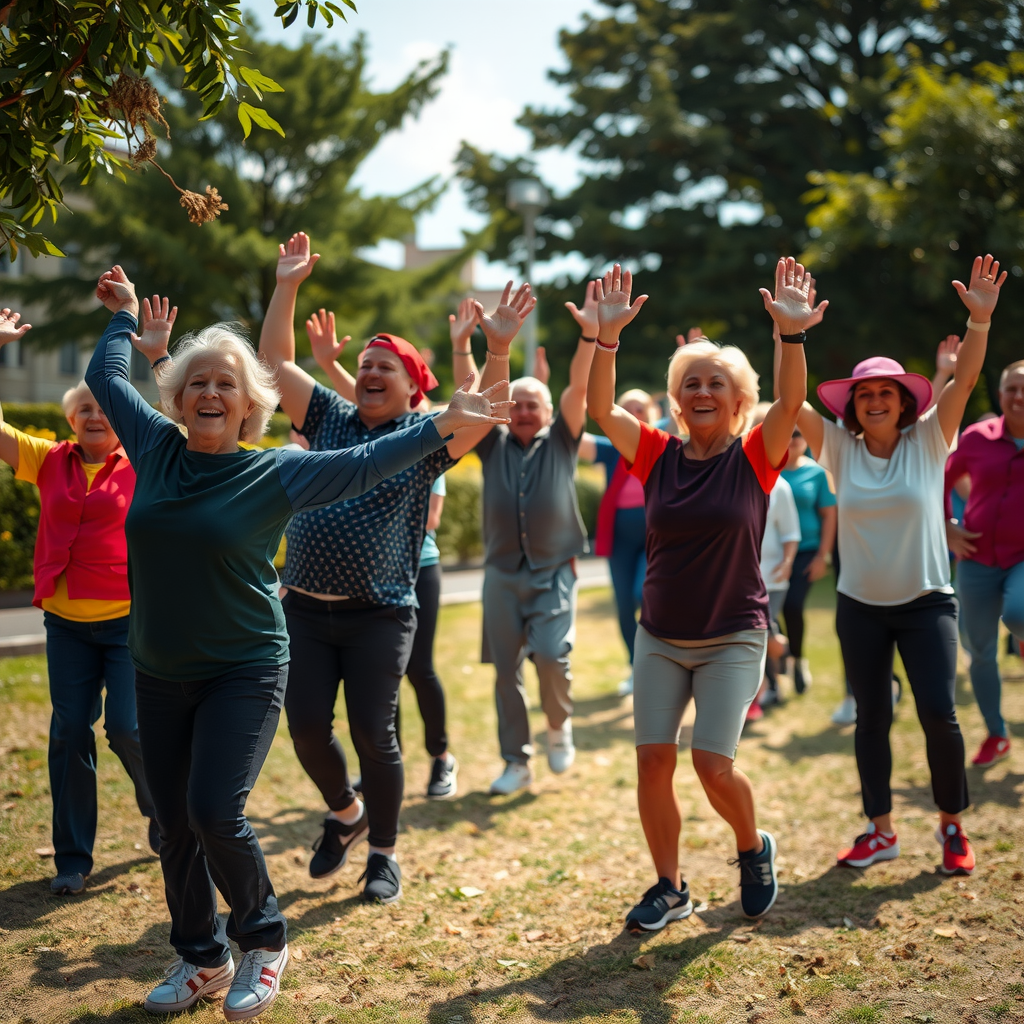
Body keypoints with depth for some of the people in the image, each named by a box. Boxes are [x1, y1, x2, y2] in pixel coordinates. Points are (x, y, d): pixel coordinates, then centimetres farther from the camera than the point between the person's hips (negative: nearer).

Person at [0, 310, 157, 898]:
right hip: (67, 621, 3)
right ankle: (73, 859, 16)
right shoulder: (48, 461, 6)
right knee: (70, 733, 4)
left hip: (131, 619, -3)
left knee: (128, 727, -7)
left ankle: (164, 812, 23)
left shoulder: (144, 465, -1)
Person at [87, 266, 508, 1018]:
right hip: (159, 674, 5)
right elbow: (107, 375, 19)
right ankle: (202, 960, 29)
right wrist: (125, 315, 29)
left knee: (215, 812, -16)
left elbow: (365, 465, -11)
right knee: (175, 825, 10)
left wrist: (439, 426, -18)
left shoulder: (275, 473, -7)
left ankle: (265, 942, 10)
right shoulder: (156, 449, 3)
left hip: (243, 673, -5)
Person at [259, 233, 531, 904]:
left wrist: (498, 349, -31)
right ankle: (346, 812, 31)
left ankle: (383, 853, 18)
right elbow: (276, 361, 10)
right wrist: (288, 287, 4)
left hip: (380, 615, -3)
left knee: (374, 735, -1)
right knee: (306, 725, 2)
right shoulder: (331, 418, 11)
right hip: (306, 608, 4)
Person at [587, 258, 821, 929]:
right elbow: (601, 409, -10)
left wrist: (791, 335, -38)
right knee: (653, 760, -2)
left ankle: (754, 848, 21)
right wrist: (607, 338, -23)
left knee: (713, 764, -11)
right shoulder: (658, 456, 1)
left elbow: (790, 403, -23)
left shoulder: (754, 458, -5)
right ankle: (670, 888, 16)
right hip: (660, 639, 3)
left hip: (733, 639, -3)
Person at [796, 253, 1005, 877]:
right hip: (860, 606, 2)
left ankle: (953, 825, 11)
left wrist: (980, 321, -29)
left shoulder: (928, 442, -3)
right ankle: (881, 830, 21)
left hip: (926, 602, -2)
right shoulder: (840, 449, 0)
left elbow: (965, 381, -15)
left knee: (939, 713, -10)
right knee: (872, 717, 8)